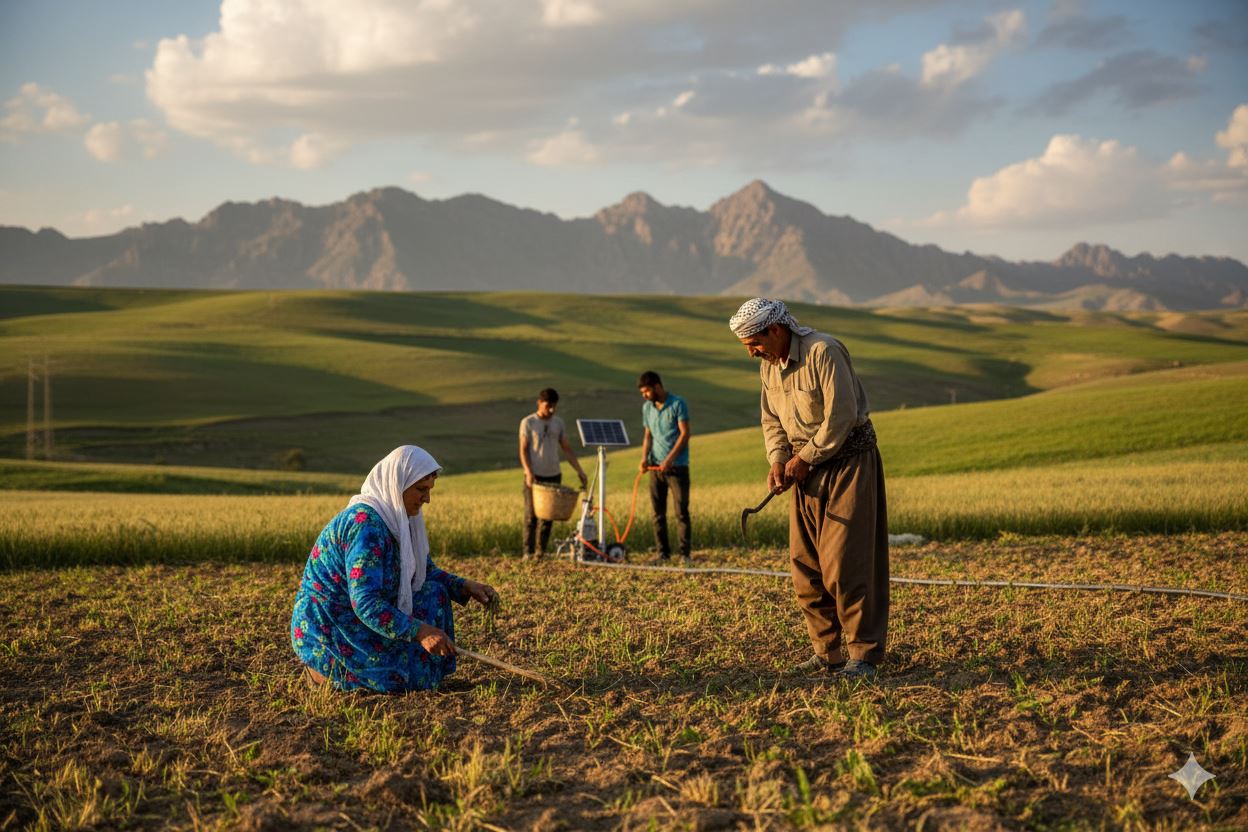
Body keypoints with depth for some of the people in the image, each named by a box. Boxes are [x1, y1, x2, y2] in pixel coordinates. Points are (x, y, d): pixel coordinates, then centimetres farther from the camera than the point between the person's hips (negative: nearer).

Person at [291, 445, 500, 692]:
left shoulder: (399, 518, 6)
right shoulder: (366, 523, -25)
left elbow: (427, 572, 16)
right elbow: (365, 602, -31)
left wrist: (465, 587, -2)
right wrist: (420, 631, -37)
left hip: (354, 620, 10)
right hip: (327, 633, -10)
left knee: (433, 592, 7)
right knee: (420, 670, -14)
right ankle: (328, 668, -2)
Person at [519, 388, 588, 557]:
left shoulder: (558, 423, 9)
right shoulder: (528, 423, -3)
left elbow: (566, 449, 11)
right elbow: (523, 450, -5)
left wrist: (579, 470, 3)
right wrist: (528, 472, -18)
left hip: (553, 475, 4)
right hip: (534, 476, -4)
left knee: (548, 516, 5)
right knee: (531, 515, -4)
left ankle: (541, 551, 12)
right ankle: (528, 551, -1)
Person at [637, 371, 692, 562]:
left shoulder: (678, 404, -7)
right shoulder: (647, 407, 11)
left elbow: (684, 434, -11)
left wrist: (670, 459, -18)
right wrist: (644, 457, -3)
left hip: (677, 466, -5)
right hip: (656, 466, 5)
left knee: (681, 512, -4)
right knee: (658, 513, 4)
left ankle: (685, 553, -1)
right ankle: (663, 553, 9)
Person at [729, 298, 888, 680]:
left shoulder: (823, 351, -19)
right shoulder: (768, 366, 7)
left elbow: (841, 416, -22)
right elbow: (772, 420, 15)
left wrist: (805, 457, -15)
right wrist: (777, 460, -2)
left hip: (849, 460, -8)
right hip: (807, 467, 8)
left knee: (845, 562, -10)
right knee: (804, 563, 5)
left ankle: (862, 654, -4)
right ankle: (827, 651, 13)